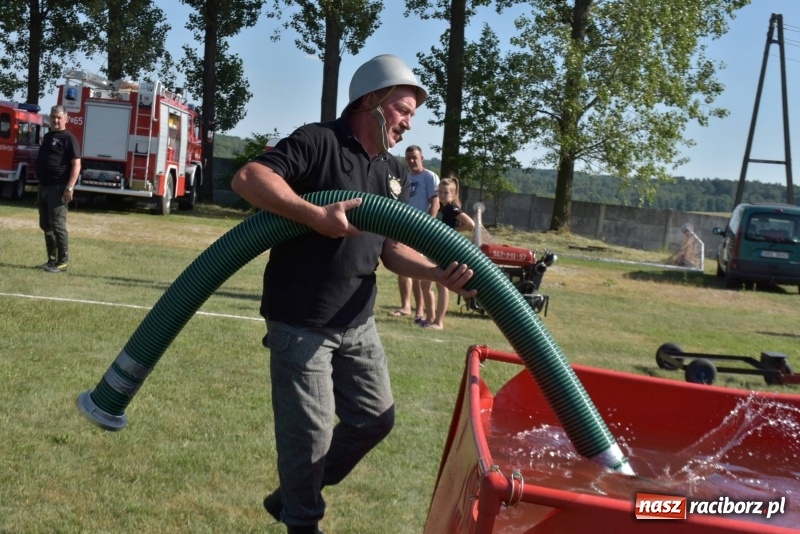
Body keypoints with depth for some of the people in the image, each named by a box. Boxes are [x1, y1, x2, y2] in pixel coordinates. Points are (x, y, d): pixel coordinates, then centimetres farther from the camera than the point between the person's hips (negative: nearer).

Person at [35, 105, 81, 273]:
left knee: (58, 225, -9)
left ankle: (62, 263, -6)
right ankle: (51, 260, 18)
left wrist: (69, 187, -24)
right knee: (46, 225, 11)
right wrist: (40, 185, 22)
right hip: (44, 187, 9)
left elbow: (76, 164, -16)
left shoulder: (69, 138, -8)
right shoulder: (48, 136, 18)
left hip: (58, 188, -9)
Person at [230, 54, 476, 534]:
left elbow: (392, 250, 9)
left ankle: (293, 494, 32)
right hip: (300, 323, -8)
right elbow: (248, 178, -23)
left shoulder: (395, 174, 11)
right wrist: (316, 215, -31)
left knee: (375, 418, 15)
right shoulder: (318, 142, -11)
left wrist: (440, 273, -9)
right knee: (310, 432, 2)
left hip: (358, 324, 8)